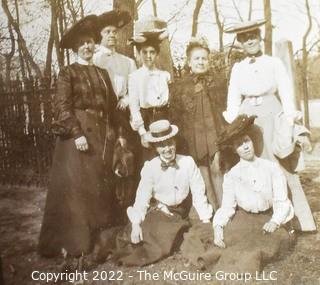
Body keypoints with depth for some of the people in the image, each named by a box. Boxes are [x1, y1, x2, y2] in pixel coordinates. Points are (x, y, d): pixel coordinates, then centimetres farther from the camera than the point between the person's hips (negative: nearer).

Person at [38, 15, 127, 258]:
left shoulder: (102, 74, 16)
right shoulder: (68, 73, -1)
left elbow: (112, 107, 17)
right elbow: (61, 106, -11)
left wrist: (118, 133, 11)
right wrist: (76, 133, -21)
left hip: (102, 136, 6)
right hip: (77, 135, -5)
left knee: (100, 186, 9)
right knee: (75, 186, -6)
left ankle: (98, 237, 22)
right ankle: (72, 242, 3)